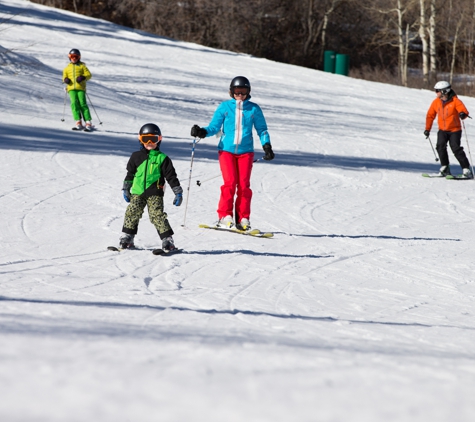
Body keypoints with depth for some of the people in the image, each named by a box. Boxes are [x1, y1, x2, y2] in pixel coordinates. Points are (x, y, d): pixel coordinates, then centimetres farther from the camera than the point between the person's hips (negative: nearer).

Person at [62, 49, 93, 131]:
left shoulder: (82, 66, 14)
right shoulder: (67, 68, 24)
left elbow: (88, 75, 6)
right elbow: (64, 77, 22)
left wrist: (83, 77, -14)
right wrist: (65, 79, -2)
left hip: (80, 88, -2)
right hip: (71, 88, 2)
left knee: (82, 104, -11)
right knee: (74, 104, -14)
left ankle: (88, 123, -11)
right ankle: (78, 123, -17)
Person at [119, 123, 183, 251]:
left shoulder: (162, 158, 4)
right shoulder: (136, 156, 12)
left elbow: (171, 176, 5)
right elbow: (130, 174, 21)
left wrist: (178, 192, 2)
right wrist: (126, 189, 19)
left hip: (154, 193, -3)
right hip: (137, 192, 3)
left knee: (157, 215, -12)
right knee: (132, 213, -2)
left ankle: (168, 240, -9)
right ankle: (126, 238, 11)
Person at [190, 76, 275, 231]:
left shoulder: (254, 109, 7)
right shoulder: (224, 107, 5)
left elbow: (261, 129, 13)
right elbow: (214, 127, 4)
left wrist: (267, 146, 1)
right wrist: (202, 132, -15)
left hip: (245, 151, 1)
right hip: (226, 149, -1)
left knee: (244, 185, -4)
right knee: (230, 182, -13)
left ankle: (243, 218, 2)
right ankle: (224, 216, -7)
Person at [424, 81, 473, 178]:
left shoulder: (455, 101, -12)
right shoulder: (436, 102, 1)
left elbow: (464, 110, -22)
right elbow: (430, 115, 11)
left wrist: (463, 114, -47)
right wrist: (427, 129, 10)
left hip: (454, 130, -4)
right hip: (442, 130, 4)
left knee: (456, 149, -14)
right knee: (440, 146, -17)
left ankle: (466, 169, -5)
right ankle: (445, 168, -4)